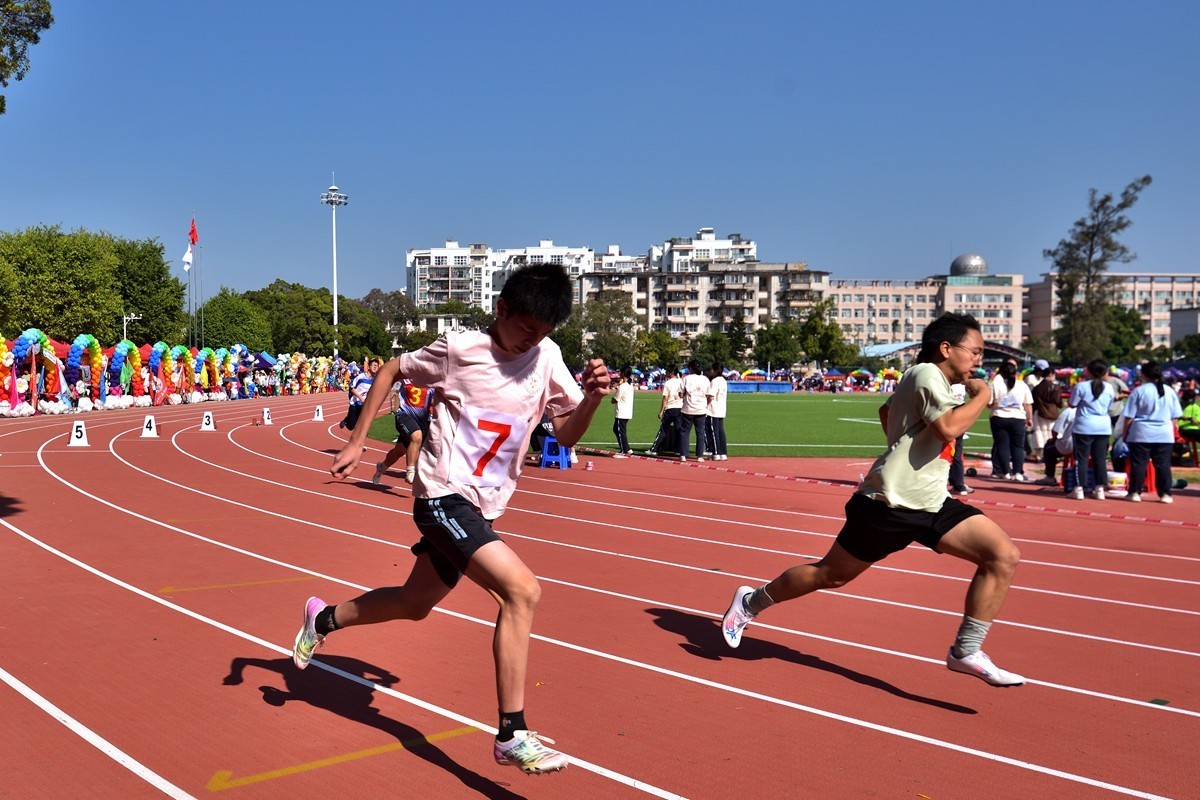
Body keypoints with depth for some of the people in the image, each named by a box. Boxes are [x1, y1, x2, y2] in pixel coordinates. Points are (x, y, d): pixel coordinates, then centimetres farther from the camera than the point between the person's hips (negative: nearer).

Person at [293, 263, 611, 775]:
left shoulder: (547, 357, 0)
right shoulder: (460, 350, -12)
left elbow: (566, 434, 2)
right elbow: (391, 371, 2)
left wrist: (592, 398, -18)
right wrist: (356, 441, -1)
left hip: (482, 507, 7)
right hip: (444, 496, -7)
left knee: (416, 604, 22)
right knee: (522, 589, -24)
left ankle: (323, 620, 49)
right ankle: (512, 736, -18)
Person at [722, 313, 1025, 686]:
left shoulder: (929, 380, 17)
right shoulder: (927, 374, -12)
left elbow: (886, 410, 34)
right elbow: (948, 427, -28)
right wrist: (982, 395, -14)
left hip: (931, 503, 9)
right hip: (891, 503, -9)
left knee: (1005, 556, -7)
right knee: (831, 574, 5)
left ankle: (966, 652, -1)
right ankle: (750, 603, 28)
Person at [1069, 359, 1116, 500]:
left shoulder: (1081, 386, -10)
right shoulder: (1109, 388, 4)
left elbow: (1073, 404, -3)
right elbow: (1109, 406, 13)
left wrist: (1074, 391, 10)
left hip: (1085, 426, -4)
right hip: (1104, 426, 4)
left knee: (1081, 458, 1)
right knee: (1100, 458, 8)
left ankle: (1079, 489, -1)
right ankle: (1100, 489, 9)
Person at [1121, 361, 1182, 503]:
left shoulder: (1139, 391, -7)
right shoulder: (1170, 392, 5)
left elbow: (1129, 417, -5)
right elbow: (1174, 417, 10)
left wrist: (1125, 433, 5)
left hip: (1141, 434, -3)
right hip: (1164, 435, 3)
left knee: (1138, 464, 2)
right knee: (1163, 465, 7)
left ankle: (1135, 493, 3)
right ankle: (1165, 494, 8)